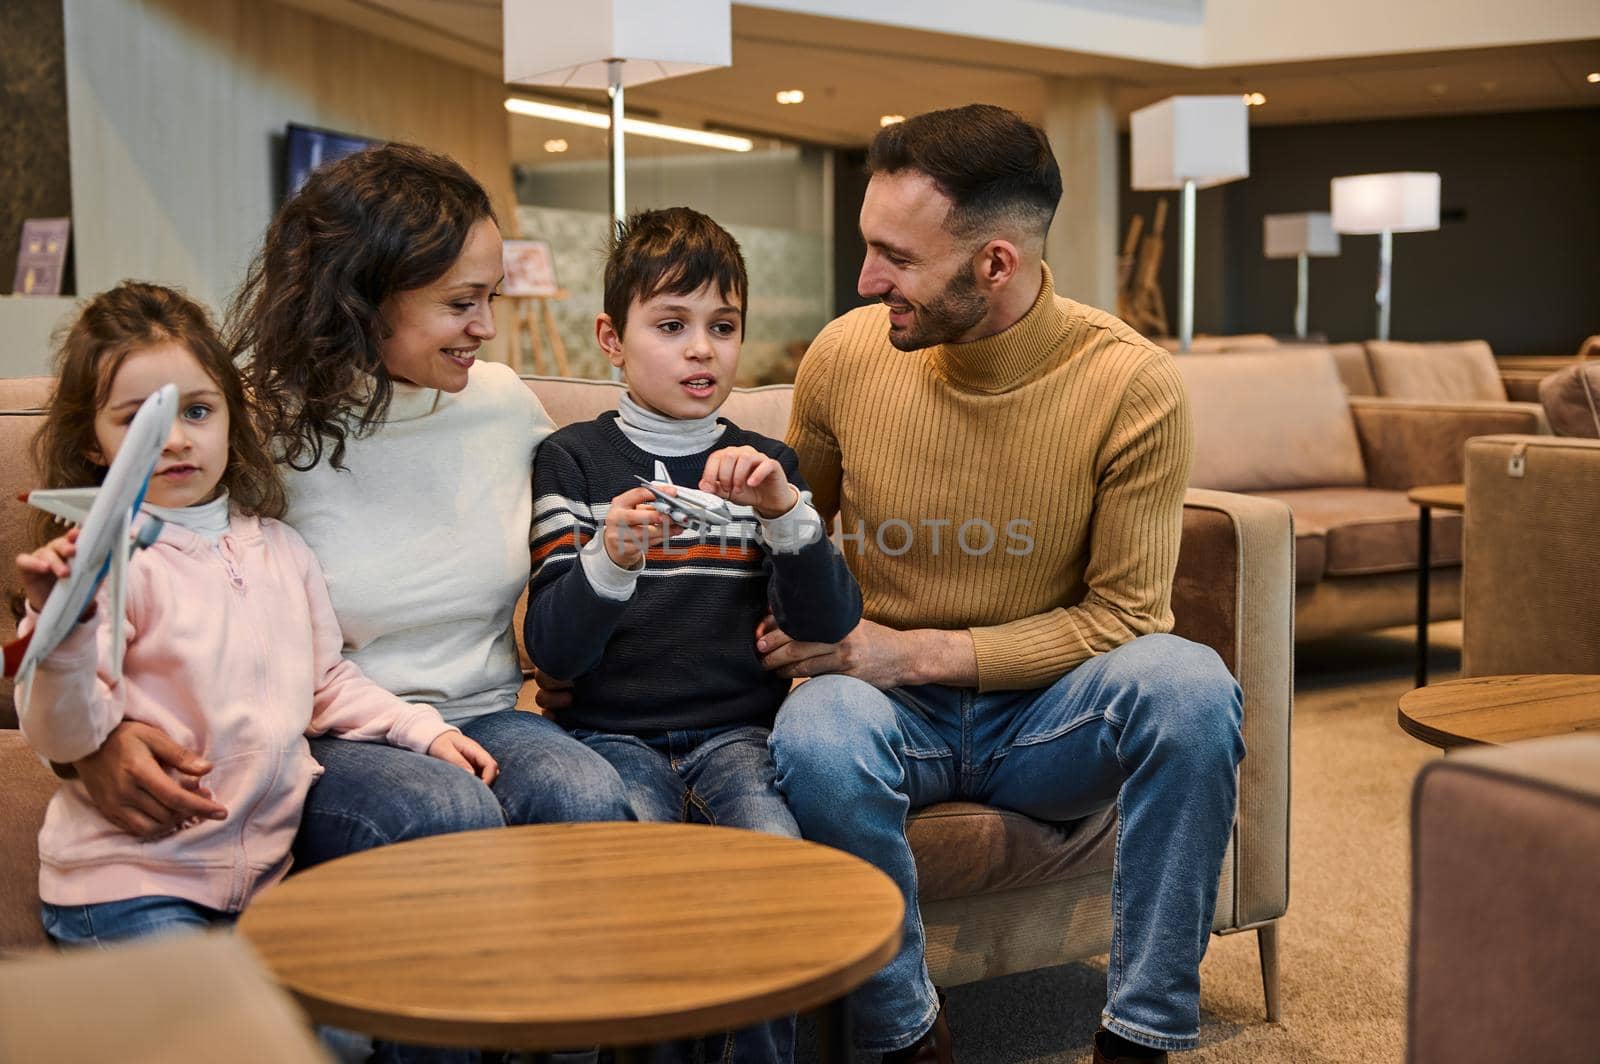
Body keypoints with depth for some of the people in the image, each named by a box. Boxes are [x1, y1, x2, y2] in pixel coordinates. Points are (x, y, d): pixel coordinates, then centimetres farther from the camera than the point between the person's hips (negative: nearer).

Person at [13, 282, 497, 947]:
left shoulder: (279, 548, 10)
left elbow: (327, 683, 22)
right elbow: (65, 737, -18)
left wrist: (423, 730, 11)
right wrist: (63, 625, -34)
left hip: (266, 868, 6)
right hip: (130, 883, -5)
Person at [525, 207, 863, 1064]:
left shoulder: (764, 464, 13)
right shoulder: (573, 460, 6)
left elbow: (829, 623, 1)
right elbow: (552, 652, -3)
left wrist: (784, 509, -15)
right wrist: (611, 557, -22)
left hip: (736, 729, 1)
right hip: (613, 732, -1)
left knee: (777, 850, -27)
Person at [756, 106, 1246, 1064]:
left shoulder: (1134, 386, -14)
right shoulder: (846, 356, -6)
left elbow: (1121, 615, -10)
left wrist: (915, 651, -18)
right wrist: (793, 625, -11)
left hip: (1047, 713, 0)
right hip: (894, 708, 1)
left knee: (1189, 683, -32)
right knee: (817, 732, -34)